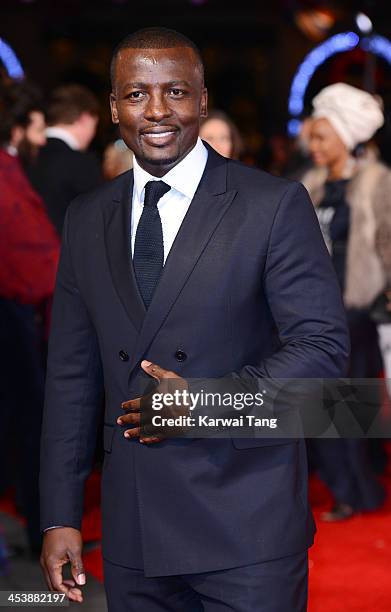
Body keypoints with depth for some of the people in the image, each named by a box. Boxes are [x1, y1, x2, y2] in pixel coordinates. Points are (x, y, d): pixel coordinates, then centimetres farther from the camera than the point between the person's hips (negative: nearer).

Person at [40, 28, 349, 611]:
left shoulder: (274, 205, -4)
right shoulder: (87, 219, 10)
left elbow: (324, 344, -8)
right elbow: (72, 376, 11)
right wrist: (60, 515, 6)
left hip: (247, 526, -4)